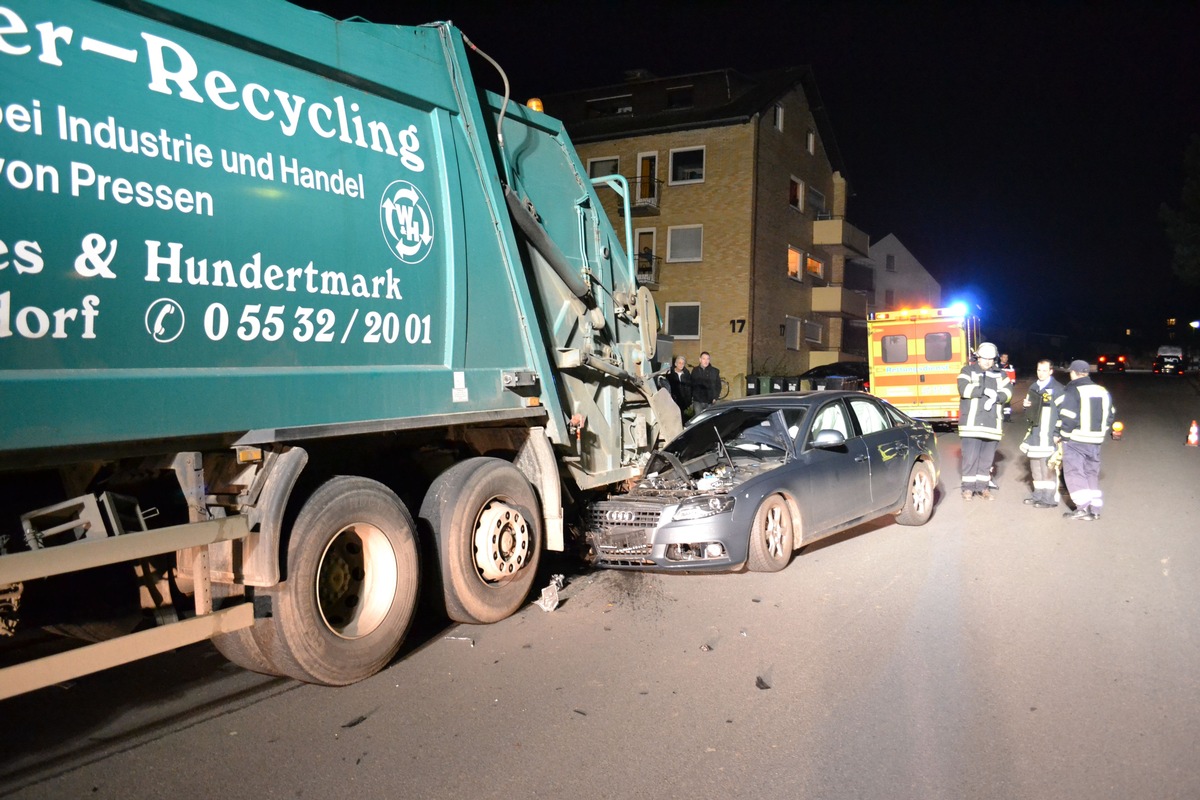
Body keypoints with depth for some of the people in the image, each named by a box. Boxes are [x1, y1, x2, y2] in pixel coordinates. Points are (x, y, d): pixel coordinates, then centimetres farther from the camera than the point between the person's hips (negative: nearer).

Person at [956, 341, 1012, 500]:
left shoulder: (999, 374, 15)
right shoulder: (967, 371, 4)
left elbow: (1008, 390, 2)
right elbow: (964, 388, -12)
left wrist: (996, 397, -17)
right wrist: (986, 391, -17)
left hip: (992, 423, 4)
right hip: (972, 423, -3)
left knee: (987, 458, 7)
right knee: (970, 457, -4)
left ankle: (982, 486, 18)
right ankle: (968, 487, 6)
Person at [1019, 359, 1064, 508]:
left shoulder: (1057, 389, -7)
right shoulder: (1034, 387, 16)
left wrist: (1058, 432, -14)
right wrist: (1027, 405, 3)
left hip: (1050, 434, -7)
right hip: (1035, 432, 7)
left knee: (1048, 466, -6)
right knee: (1035, 464, 13)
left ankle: (1049, 499, 0)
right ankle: (1038, 494, 23)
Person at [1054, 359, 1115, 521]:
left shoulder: (1072, 391, -13)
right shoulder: (1103, 391, 9)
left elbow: (1068, 418, -18)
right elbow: (1110, 415, 15)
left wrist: (1061, 435, -6)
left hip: (1074, 441, -6)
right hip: (1095, 441, 7)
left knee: (1074, 472, 0)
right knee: (1092, 473, 15)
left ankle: (1083, 508, -6)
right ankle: (1095, 508, 14)